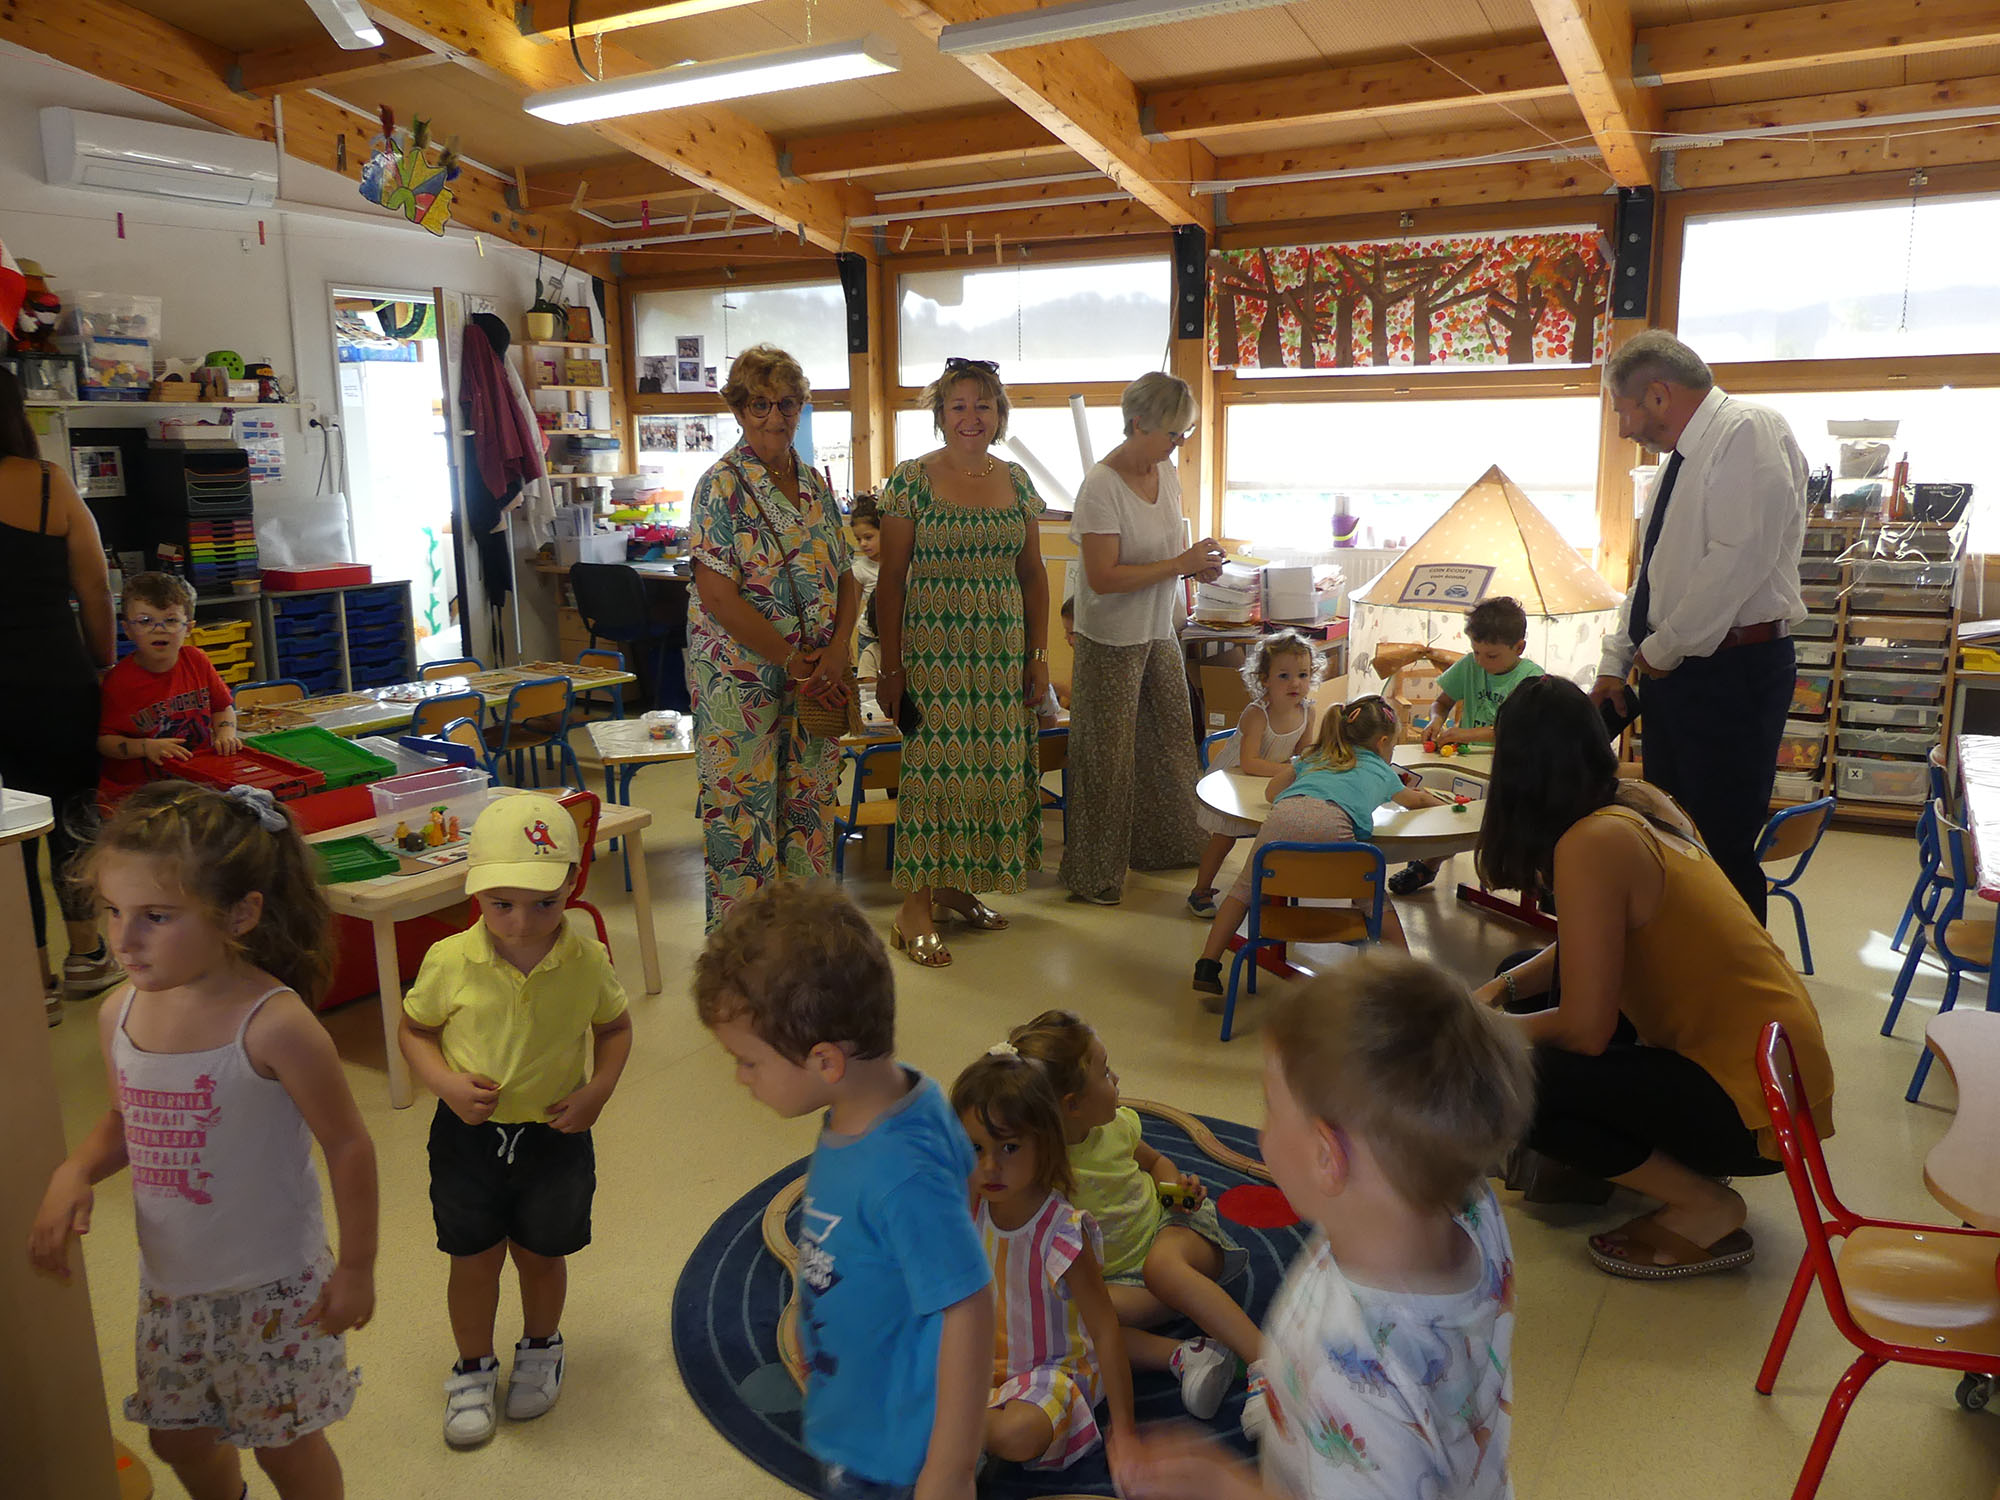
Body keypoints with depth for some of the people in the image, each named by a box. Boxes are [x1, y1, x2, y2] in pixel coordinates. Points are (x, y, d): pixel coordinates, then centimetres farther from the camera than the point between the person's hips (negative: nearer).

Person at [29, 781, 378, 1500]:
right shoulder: (120, 1016, -7)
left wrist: (356, 1268, -11)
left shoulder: (274, 1025, -27)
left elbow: (348, 1147, -18)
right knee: (177, 1438, 25)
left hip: (272, 1287, -6)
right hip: (168, 1280, 6)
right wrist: (75, 1172, -9)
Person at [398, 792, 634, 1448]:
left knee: (541, 1252, 17)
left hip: (555, 1135, 0)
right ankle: (473, 1367, 39)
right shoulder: (450, 962, -17)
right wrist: (447, 1084, -18)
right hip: (469, 1134, 0)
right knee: (474, 1258, 14)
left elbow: (614, 1026, 3)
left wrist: (598, 1090, -12)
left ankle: (541, 1347, 46)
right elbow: (413, 1030, -2)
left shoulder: (587, 962, -15)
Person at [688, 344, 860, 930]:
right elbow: (719, 597, -16)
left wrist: (837, 651, -7)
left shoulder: (814, 484, 9)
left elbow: (845, 578, 11)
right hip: (741, 679, -6)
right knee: (742, 816, 0)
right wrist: (793, 662, -14)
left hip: (815, 678, 6)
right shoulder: (722, 486, -9)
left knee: (806, 808, 11)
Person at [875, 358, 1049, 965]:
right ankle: (915, 908, 5)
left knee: (994, 765, 7)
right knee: (932, 763, -5)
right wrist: (891, 667, -9)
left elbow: (1033, 574, 14)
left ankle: (957, 886, 23)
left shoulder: (1017, 482, 9)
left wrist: (1039, 655, 8)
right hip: (933, 647, -5)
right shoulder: (912, 480, -4)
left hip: (1003, 650, 5)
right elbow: (891, 579, -5)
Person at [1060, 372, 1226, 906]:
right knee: (1108, 757, 2)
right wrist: (1179, 564, -22)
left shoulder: (1167, 472, 4)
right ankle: (1094, 875, 17)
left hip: (1159, 632, 8)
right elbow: (1103, 577, -25)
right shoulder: (1101, 485, -20)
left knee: (1171, 738, 17)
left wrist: (1197, 564, -2)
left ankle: (1167, 845, 37)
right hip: (1111, 640, -8)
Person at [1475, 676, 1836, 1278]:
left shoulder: (1592, 843, -23)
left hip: (1757, 1109, -9)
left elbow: (1585, 1030, -21)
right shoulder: (1642, 802, 3)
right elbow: (1601, 946, 16)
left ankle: (1706, 1209, -3)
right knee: (1534, 984, 14)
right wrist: (1502, 989, 5)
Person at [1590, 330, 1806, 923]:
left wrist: (1662, 648, -14)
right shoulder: (1681, 460, 20)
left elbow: (1742, 556, -21)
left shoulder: (1749, 430, -11)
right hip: (1670, 671, 10)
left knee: (1723, 849, -7)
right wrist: (1616, 663, 18)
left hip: (1734, 671, -10)